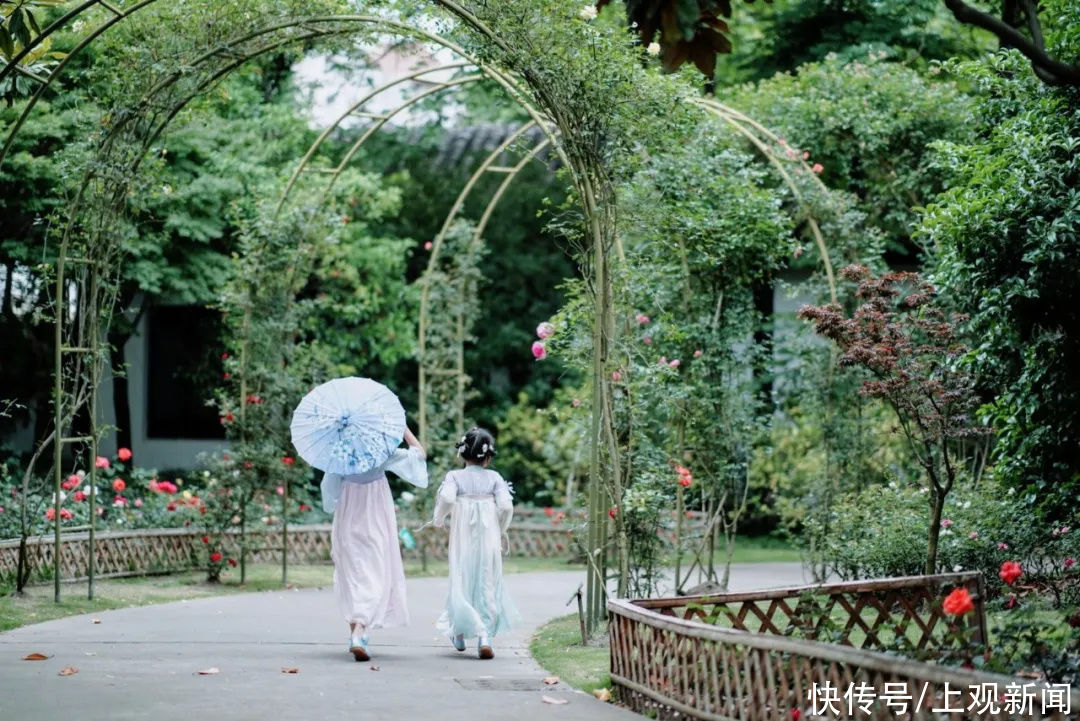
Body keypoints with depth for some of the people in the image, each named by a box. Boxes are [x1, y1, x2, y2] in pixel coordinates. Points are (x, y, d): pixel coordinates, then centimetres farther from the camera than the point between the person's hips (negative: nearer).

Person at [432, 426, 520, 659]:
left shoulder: (455, 476, -2)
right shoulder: (494, 478, 0)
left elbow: (447, 498, -19)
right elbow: (506, 506, -9)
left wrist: (439, 519, -1)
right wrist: (501, 530, 8)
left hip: (462, 541, 0)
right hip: (489, 540, 0)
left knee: (462, 585, 11)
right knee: (487, 585, 5)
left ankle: (459, 634, 13)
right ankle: (485, 636, -6)